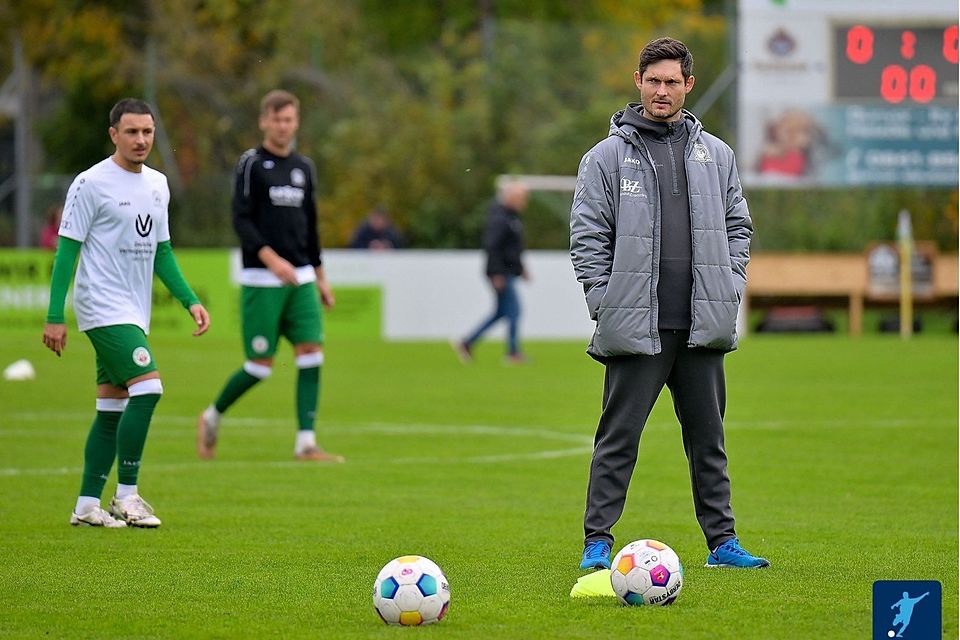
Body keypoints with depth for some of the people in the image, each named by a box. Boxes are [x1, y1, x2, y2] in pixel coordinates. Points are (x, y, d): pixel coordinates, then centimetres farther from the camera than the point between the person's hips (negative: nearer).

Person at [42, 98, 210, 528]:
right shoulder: (92, 183, -9)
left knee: (113, 408, 7)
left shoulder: (157, 184, 13)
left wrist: (190, 301, 11)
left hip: (135, 314, 8)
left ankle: (87, 505, 12)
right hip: (104, 309, -8)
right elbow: (67, 249, -9)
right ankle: (127, 496, -10)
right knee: (148, 387, -18)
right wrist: (54, 317, -12)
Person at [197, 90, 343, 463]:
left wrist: (320, 275, 20)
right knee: (261, 365, -5)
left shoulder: (304, 168, 14)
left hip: (300, 279, 5)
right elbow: (240, 219, -12)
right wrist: (270, 257, -24)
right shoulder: (251, 164, -4)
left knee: (311, 354, -7)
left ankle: (306, 443, -6)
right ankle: (213, 417, 20)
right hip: (261, 281, -5)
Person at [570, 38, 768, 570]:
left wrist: (729, 288, 5)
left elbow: (737, 225, 17)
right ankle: (597, 542, 1)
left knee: (708, 437, 9)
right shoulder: (607, 157, 2)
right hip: (637, 327, -3)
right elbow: (587, 236, 1)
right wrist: (605, 303, -7)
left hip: (702, 326, 3)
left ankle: (722, 541, 15)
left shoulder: (715, 155, 13)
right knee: (618, 439, -3)